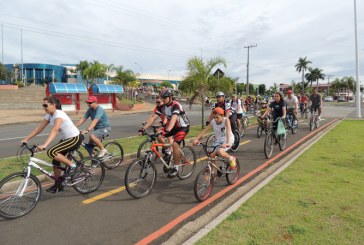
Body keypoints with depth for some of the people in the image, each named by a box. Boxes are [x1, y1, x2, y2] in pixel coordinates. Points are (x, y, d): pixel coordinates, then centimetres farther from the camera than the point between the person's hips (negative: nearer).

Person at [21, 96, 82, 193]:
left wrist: (44, 145, -48)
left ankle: (72, 165, -6)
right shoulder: (49, 115, 3)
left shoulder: (59, 114, -24)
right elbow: (39, 128, 4)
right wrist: (26, 139, -4)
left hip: (75, 139, -9)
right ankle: (58, 185, 21)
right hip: (65, 139, 9)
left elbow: (54, 130, -38)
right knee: (55, 161, 6)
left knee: (51, 152, -23)